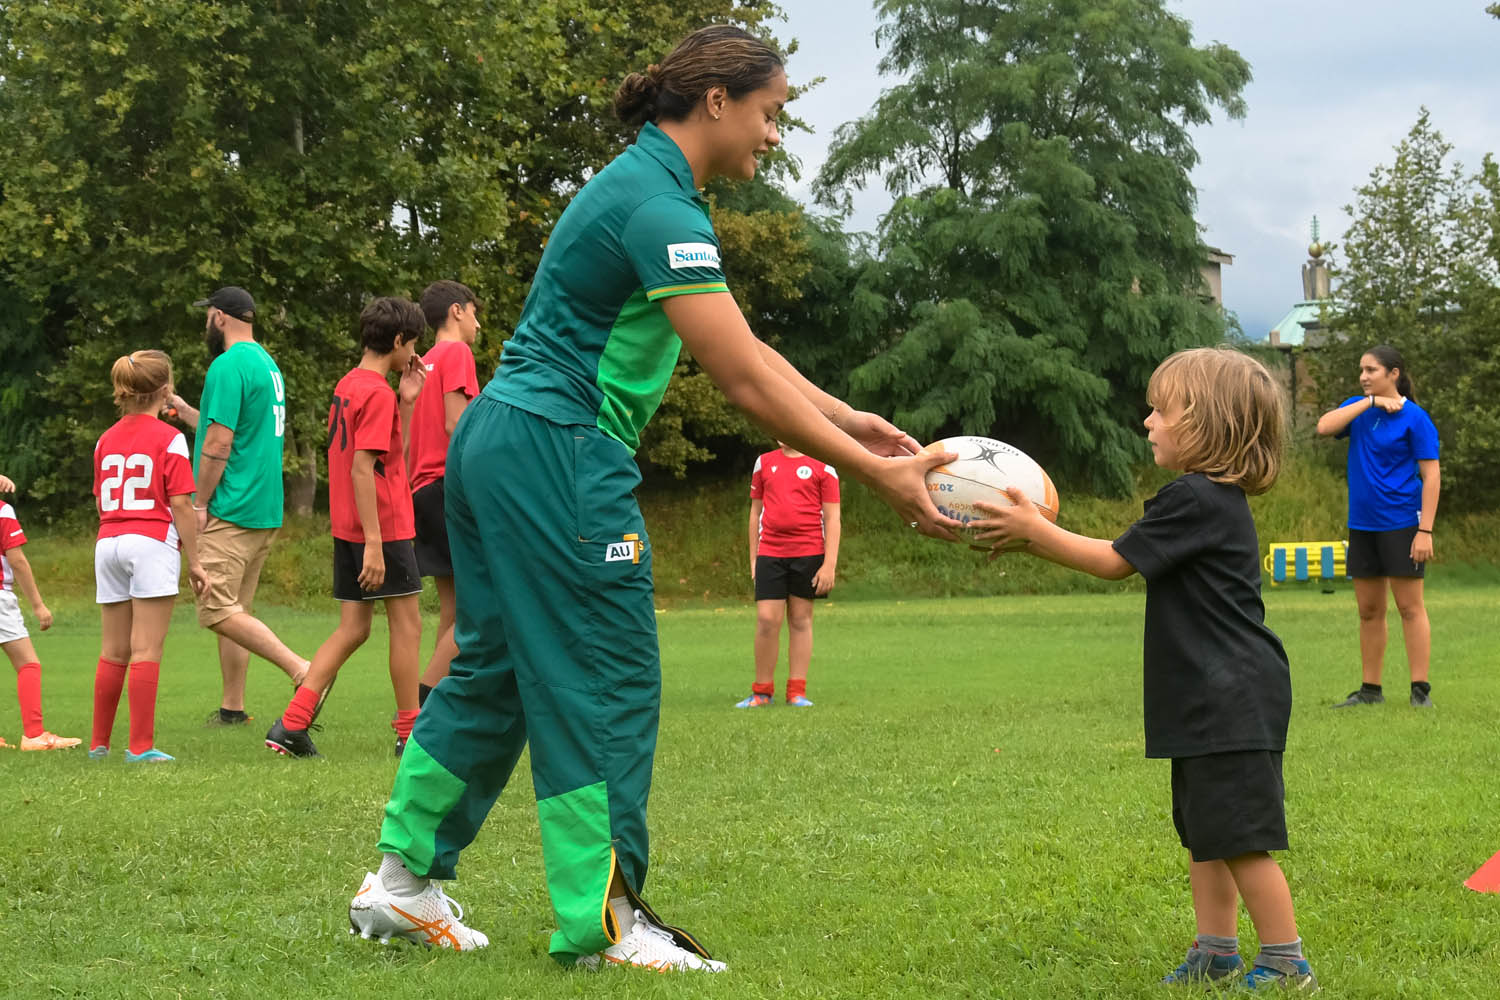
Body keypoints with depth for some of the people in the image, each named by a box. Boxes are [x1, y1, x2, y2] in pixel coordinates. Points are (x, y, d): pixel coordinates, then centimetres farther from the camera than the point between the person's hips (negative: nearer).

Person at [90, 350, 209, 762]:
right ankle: (141, 746, -7)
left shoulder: (106, 440, 11)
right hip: (152, 542, -6)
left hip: (109, 543, 6)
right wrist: (194, 560, -4)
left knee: (112, 652, 12)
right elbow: (180, 505, -8)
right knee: (146, 651, -5)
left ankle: (99, 743, 17)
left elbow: (101, 502, 15)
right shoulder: (170, 439, -5)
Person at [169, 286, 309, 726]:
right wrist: (185, 411, 32)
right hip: (265, 509, 10)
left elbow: (218, 446, -18)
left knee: (217, 610, -12)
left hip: (231, 509, -10)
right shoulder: (267, 364, 17)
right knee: (234, 609, 13)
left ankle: (301, 670, -22)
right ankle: (232, 707, 15)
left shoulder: (228, 367, -13)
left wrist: (200, 504, -12)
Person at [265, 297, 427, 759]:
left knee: (352, 629, 9)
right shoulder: (378, 393, -15)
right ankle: (410, 733, 8)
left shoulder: (347, 386, 15)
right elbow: (363, 468, -21)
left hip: (348, 529, 9)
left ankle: (292, 724, 1)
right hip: (383, 526, -9)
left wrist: (406, 400, 11)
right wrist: (374, 543, -23)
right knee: (407, 623, 2)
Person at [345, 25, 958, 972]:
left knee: (496, 667, 15)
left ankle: (404, 880, 22)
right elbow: (745, 380, -23)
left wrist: (846, 417, 10)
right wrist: (878, 475, -22)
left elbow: (740, 348, 17)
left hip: (499, 448, 10)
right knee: (605, 683, -3)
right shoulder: (658, 207, -18)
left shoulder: (648, 187, 14)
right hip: (557, 460, -10)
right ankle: (602, 922, 4)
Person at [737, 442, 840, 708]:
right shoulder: (764, 463, 12)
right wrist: (753, 558, 11)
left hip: (808, 555, -2)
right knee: (766, 619, -6)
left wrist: (829, 564, -7)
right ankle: (762, 691, 4)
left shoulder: (822, 467, 2)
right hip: (770, 554, 2)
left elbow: (832, 518, 0)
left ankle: (797, 691, 9)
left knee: (801, 619, 3)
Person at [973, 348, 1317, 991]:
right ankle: (1216, 952, 25)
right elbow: (1128, 557, 19)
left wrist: (1034, 530, -6)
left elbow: (1115, 561, -12)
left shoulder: (1196, 501, -18)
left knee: (1239, 835, -6)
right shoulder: (1214, 498, 13)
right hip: (1211, 700, 11)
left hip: (1234, 701, -11)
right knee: (1203, 827, 17)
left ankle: (1286, 962, 1)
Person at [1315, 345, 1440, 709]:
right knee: (1369, 611, 10)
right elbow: (1324, 426, -9)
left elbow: (1431, 476, -11)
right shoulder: (1358, 408, 10)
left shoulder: (1414, 417, -8)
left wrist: (1425, 530, -17)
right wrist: (1370, 402, -13)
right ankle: (1370, 690, 16)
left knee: (1410, 607, -4)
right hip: (1362, 525, 6)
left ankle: (1420, 690, -2)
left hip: (1400, 524, -6)